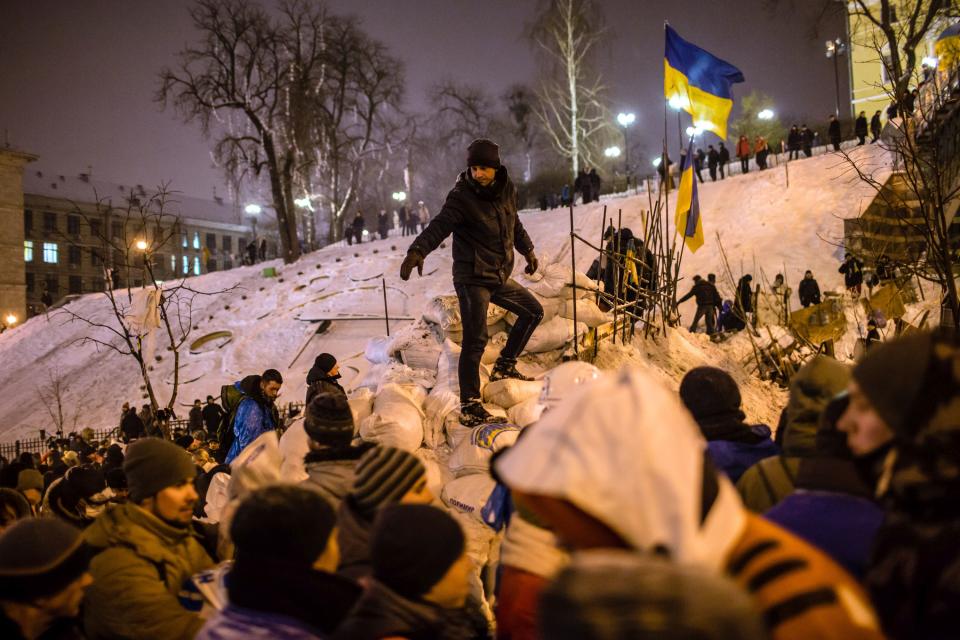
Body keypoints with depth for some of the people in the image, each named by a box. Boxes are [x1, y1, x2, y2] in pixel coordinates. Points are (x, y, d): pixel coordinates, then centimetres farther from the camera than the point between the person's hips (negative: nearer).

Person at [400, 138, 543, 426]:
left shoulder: (507, 189, 6)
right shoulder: (462, 197, -16)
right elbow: (439, 226, -29)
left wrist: (527, 249, 35)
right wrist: (417, 251, -46)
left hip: (499, 276, 8)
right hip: (472, 278, -8)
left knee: (533, 311, 21)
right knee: (475, 340, -13)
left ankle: (504, 365, 30)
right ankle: (470, 408, -12)